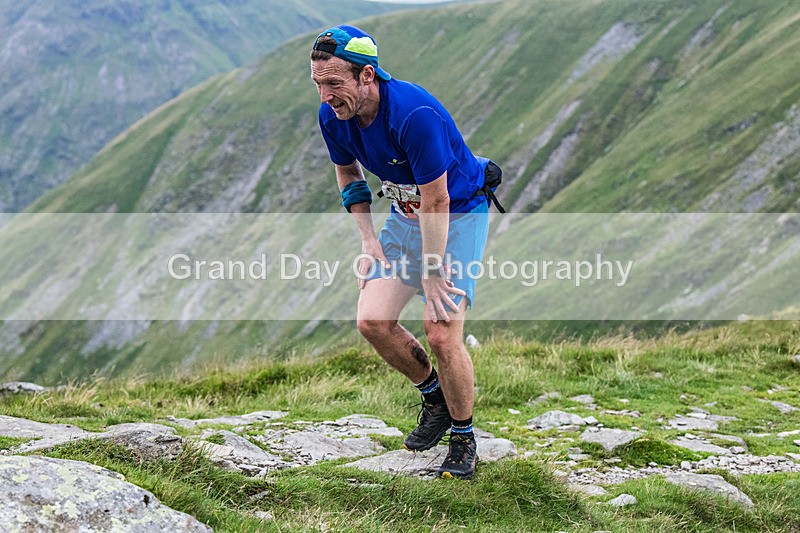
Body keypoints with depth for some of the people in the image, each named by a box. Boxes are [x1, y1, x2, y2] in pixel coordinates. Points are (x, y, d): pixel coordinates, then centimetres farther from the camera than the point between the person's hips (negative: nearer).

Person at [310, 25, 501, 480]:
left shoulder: (415, 113, -34)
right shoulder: (333, 117, -12)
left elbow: (436, 201, -28)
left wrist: (432, 278, -22)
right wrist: (369, 238, 1)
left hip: (460, 213, -6)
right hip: (406, 215, 7)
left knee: (441, 332, -17)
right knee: (372, 321, -7)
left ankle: (464, 440, 5)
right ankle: (436, 399, 19)